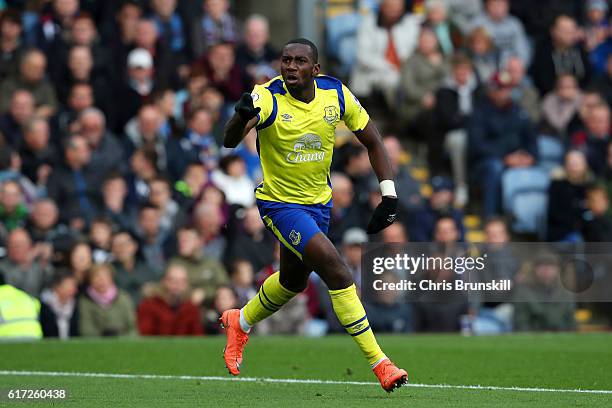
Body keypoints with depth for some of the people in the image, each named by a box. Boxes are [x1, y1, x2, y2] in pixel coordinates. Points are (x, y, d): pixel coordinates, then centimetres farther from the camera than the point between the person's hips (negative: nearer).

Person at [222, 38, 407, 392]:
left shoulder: (336, 94, -10)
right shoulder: (268, 98, -22)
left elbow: (372, 141, 1)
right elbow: (230, 141, -35)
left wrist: (389, 194, -8)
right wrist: (242, 116, -58)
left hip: (319, 201, 6)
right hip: (279, 201, -6)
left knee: (293, 282, 23)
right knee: (337, 271, -21)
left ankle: (240, 323, 52)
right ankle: (379, 363, -15)